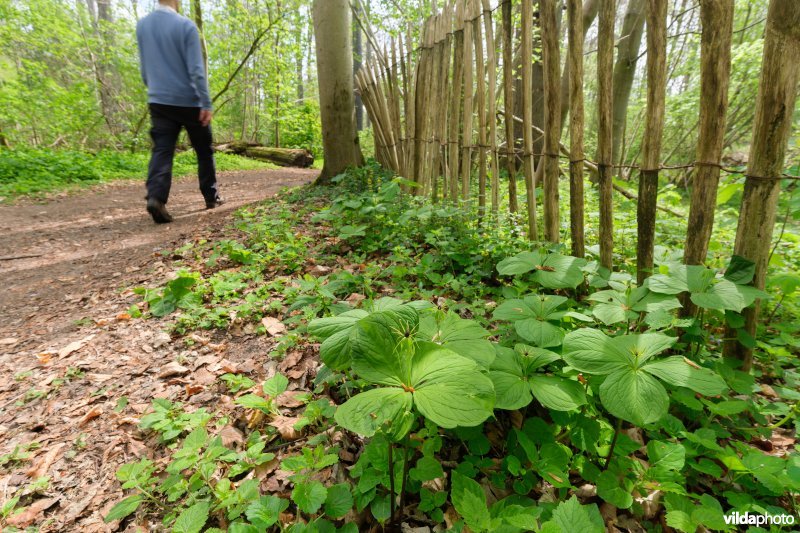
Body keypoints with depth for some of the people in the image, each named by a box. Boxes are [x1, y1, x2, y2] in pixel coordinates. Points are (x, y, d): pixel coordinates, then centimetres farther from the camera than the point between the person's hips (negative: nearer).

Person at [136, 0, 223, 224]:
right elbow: (196, 69, -15)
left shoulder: (141, 26, 9)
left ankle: (155, 196, -23)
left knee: (162, 151, -3)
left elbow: (144, 68, 18)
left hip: (159, 101, 4)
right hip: (189, 101, -4)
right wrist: (206, 103, -14)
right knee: (204, 150, 11)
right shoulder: (185, 25, -9)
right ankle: (211, 196, 19)